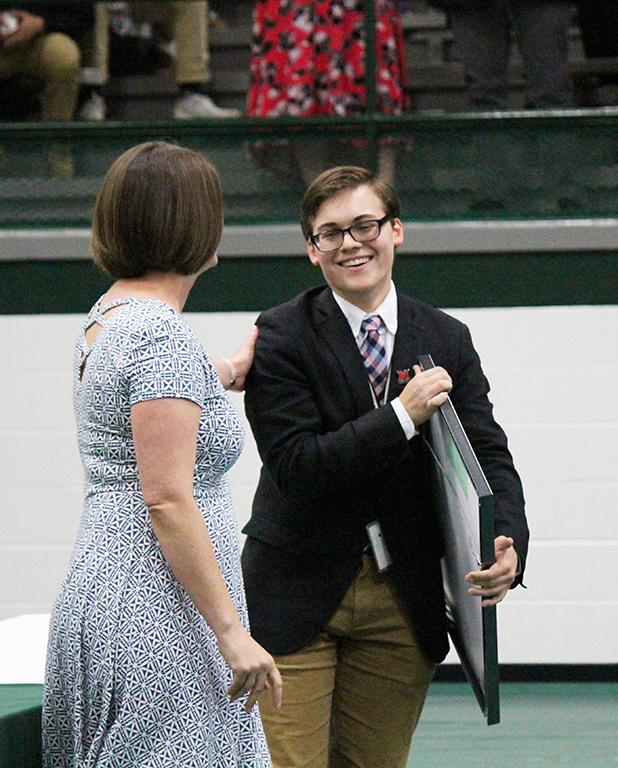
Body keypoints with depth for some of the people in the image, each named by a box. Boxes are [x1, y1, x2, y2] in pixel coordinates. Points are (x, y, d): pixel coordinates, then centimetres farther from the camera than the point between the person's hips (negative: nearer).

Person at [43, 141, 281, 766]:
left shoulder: (105, 317, 15)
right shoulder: (161, 334, -14)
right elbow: (168, 501, -19)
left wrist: (227, 371, 54)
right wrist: (232, 631, -19)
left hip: (99, 591, 10)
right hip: (157, 615, -10)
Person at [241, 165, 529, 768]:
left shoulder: (447, 341, 5)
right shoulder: (282, 336, -7)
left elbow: (488, 457, 0)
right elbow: (296, 467, -16)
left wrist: (508, 546, -20)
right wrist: (403, 417, -23)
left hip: (405, 603, 4)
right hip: (298, 597, -4)